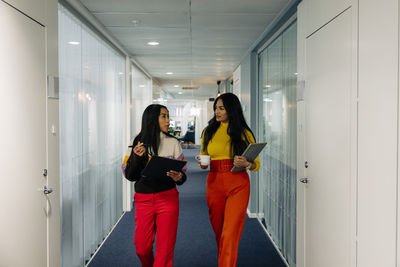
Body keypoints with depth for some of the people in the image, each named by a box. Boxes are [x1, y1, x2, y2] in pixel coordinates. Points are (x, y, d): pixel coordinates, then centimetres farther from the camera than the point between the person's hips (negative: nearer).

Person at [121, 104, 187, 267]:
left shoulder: (172, 143, 4)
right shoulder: (137, 143, 4)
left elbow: (182, 172, 6)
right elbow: (129, 176, 2)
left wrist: (179, 177, -16)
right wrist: (136, 157, -14)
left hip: (167, 198, 0)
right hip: (143, 199, 1)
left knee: (165, 247, -1)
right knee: (142, 247, 6)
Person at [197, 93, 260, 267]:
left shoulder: (244, 133, 2)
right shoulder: (209, 132, 10)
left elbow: (256, 164, 4)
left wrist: (246, 164, -18)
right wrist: (202, 164, -6)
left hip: (238, 184, -3)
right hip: (214, 183, 3)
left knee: (230, 234, -9)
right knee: (218, 231, 13)